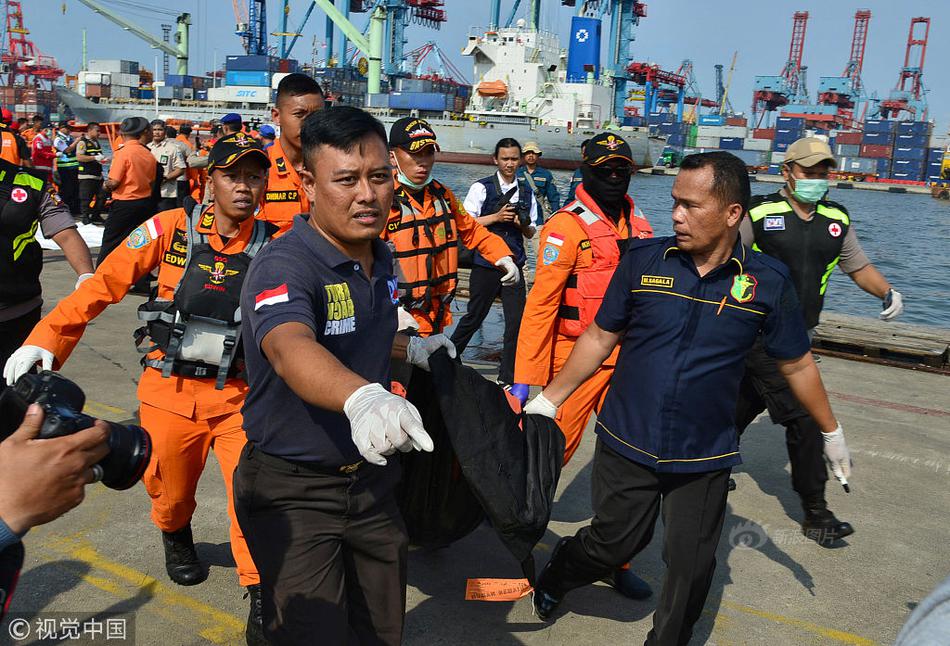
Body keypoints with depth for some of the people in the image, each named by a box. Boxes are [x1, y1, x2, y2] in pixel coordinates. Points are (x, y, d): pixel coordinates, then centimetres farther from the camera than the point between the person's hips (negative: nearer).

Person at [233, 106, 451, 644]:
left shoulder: (381, 258, 1)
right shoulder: (283, 266, -24)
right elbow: (290, 348, -46)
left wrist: (411, 349, 9)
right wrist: (362, 396, -64)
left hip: (372, 477, 7)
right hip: (294, 490, -7)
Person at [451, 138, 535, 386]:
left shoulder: (527, 191, 9)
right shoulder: (482, 188, -3)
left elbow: (531, 233, 14)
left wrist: (523, 224, -8)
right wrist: (497, 217, -15)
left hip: (514, 264, 3)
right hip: (485, 264, -3)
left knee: (517, 320, -1)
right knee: (474, 317, 8)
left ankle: (508, 378, 12)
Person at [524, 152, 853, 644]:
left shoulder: (768, 282, -7)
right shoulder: (644, 259, -6)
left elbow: (797, 365, 6)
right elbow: (600, 338, 1)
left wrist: (832, 432, 15)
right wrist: (548, 400, 1)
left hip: (705, 458, 1)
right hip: (625, 443, 0)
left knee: (691, 566, 10)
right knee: (612, 543, 11)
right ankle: (552, 579, 42)